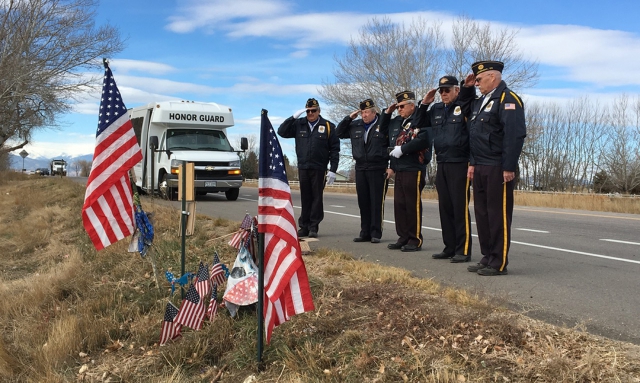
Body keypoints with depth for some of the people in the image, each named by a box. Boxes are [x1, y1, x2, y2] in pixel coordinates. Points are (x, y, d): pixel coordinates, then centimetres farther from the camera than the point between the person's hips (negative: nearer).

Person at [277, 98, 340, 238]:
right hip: (303, 167, 2)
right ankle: (304, 226, 13)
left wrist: (333, 170, -7)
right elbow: (282, 132, 2)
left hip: (319, 169, -2)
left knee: (317, 197, 1)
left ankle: (313, 226, 7)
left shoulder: (328, 126, 2)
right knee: (305, 198, 7)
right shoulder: (299, 124, 9)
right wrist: (294, 117, -6)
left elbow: (335, 149, 0)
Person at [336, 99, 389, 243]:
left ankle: (376, 233, 3)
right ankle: (365, 233, 15)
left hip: (378, 169, -5)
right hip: (360, 169, 5)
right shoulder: (356, 126, 12)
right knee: (363, 202, 8)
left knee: (377, 202, -3)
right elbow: (339, 133, 19)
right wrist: (349, 118, 6)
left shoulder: (384, 125, -3)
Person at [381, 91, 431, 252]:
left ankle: (415, 240, 5)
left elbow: (423, 140, -25)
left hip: (414, 170, -8)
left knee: (413, 205, -3)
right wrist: (387, 112, 17)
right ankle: (403, 238, 19)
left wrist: (402, 149, -20)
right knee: (399, 204, 10)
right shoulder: (396, 121, 17)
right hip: (399, 171, 8)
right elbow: (382, 128, 33)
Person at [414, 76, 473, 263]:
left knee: (460, 208, -5)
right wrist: (424, 104, 11)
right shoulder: (436, 109, 15)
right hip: (442, 165, 7)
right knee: (445, 207, 10)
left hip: (460, 165, -7)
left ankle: (463, 250, 1)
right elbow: (419, 123, 22)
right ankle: (449, 248, 19)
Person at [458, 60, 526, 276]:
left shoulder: (507, 99, -10)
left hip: (498, 169, -9)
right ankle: (487, 258, 21)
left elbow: (515, 135, -19)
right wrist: (466, 88, 21)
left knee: (498, 215, -4)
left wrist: (509, 168, -22)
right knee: (482, 214, 12)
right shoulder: (481, 101, 17)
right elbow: (465, 109, 39)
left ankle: (499, 263, 2)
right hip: (480, 168, 9)